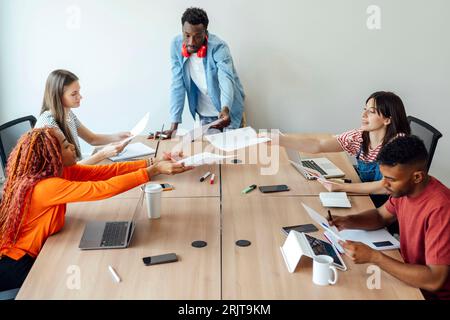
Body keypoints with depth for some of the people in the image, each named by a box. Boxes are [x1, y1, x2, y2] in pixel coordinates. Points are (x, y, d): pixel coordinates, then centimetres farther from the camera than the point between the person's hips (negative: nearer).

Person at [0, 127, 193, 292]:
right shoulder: (46, 187, -31)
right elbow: (103, 188, -36)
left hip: (32, 253, 8)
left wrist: (152, 162, -16)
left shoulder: (58, 170, -5)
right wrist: (154, 171, -36)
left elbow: (105, 171, -10)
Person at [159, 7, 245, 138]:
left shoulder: (218, 47, -24)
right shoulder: (176, 46, -13)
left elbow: (227, 80, -37)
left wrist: (225, 110, -57)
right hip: (204, 113, 3)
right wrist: (174, 126, -21)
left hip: (227, 110, -3)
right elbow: (177, 85, -13)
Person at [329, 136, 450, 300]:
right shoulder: (404, 188, -9)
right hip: (410, 269, 7)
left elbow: (434, 280, -32)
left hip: (431, 293, -6)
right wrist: (348, 221, -9)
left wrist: (374, 257, -31)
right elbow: (381, 215, 11)